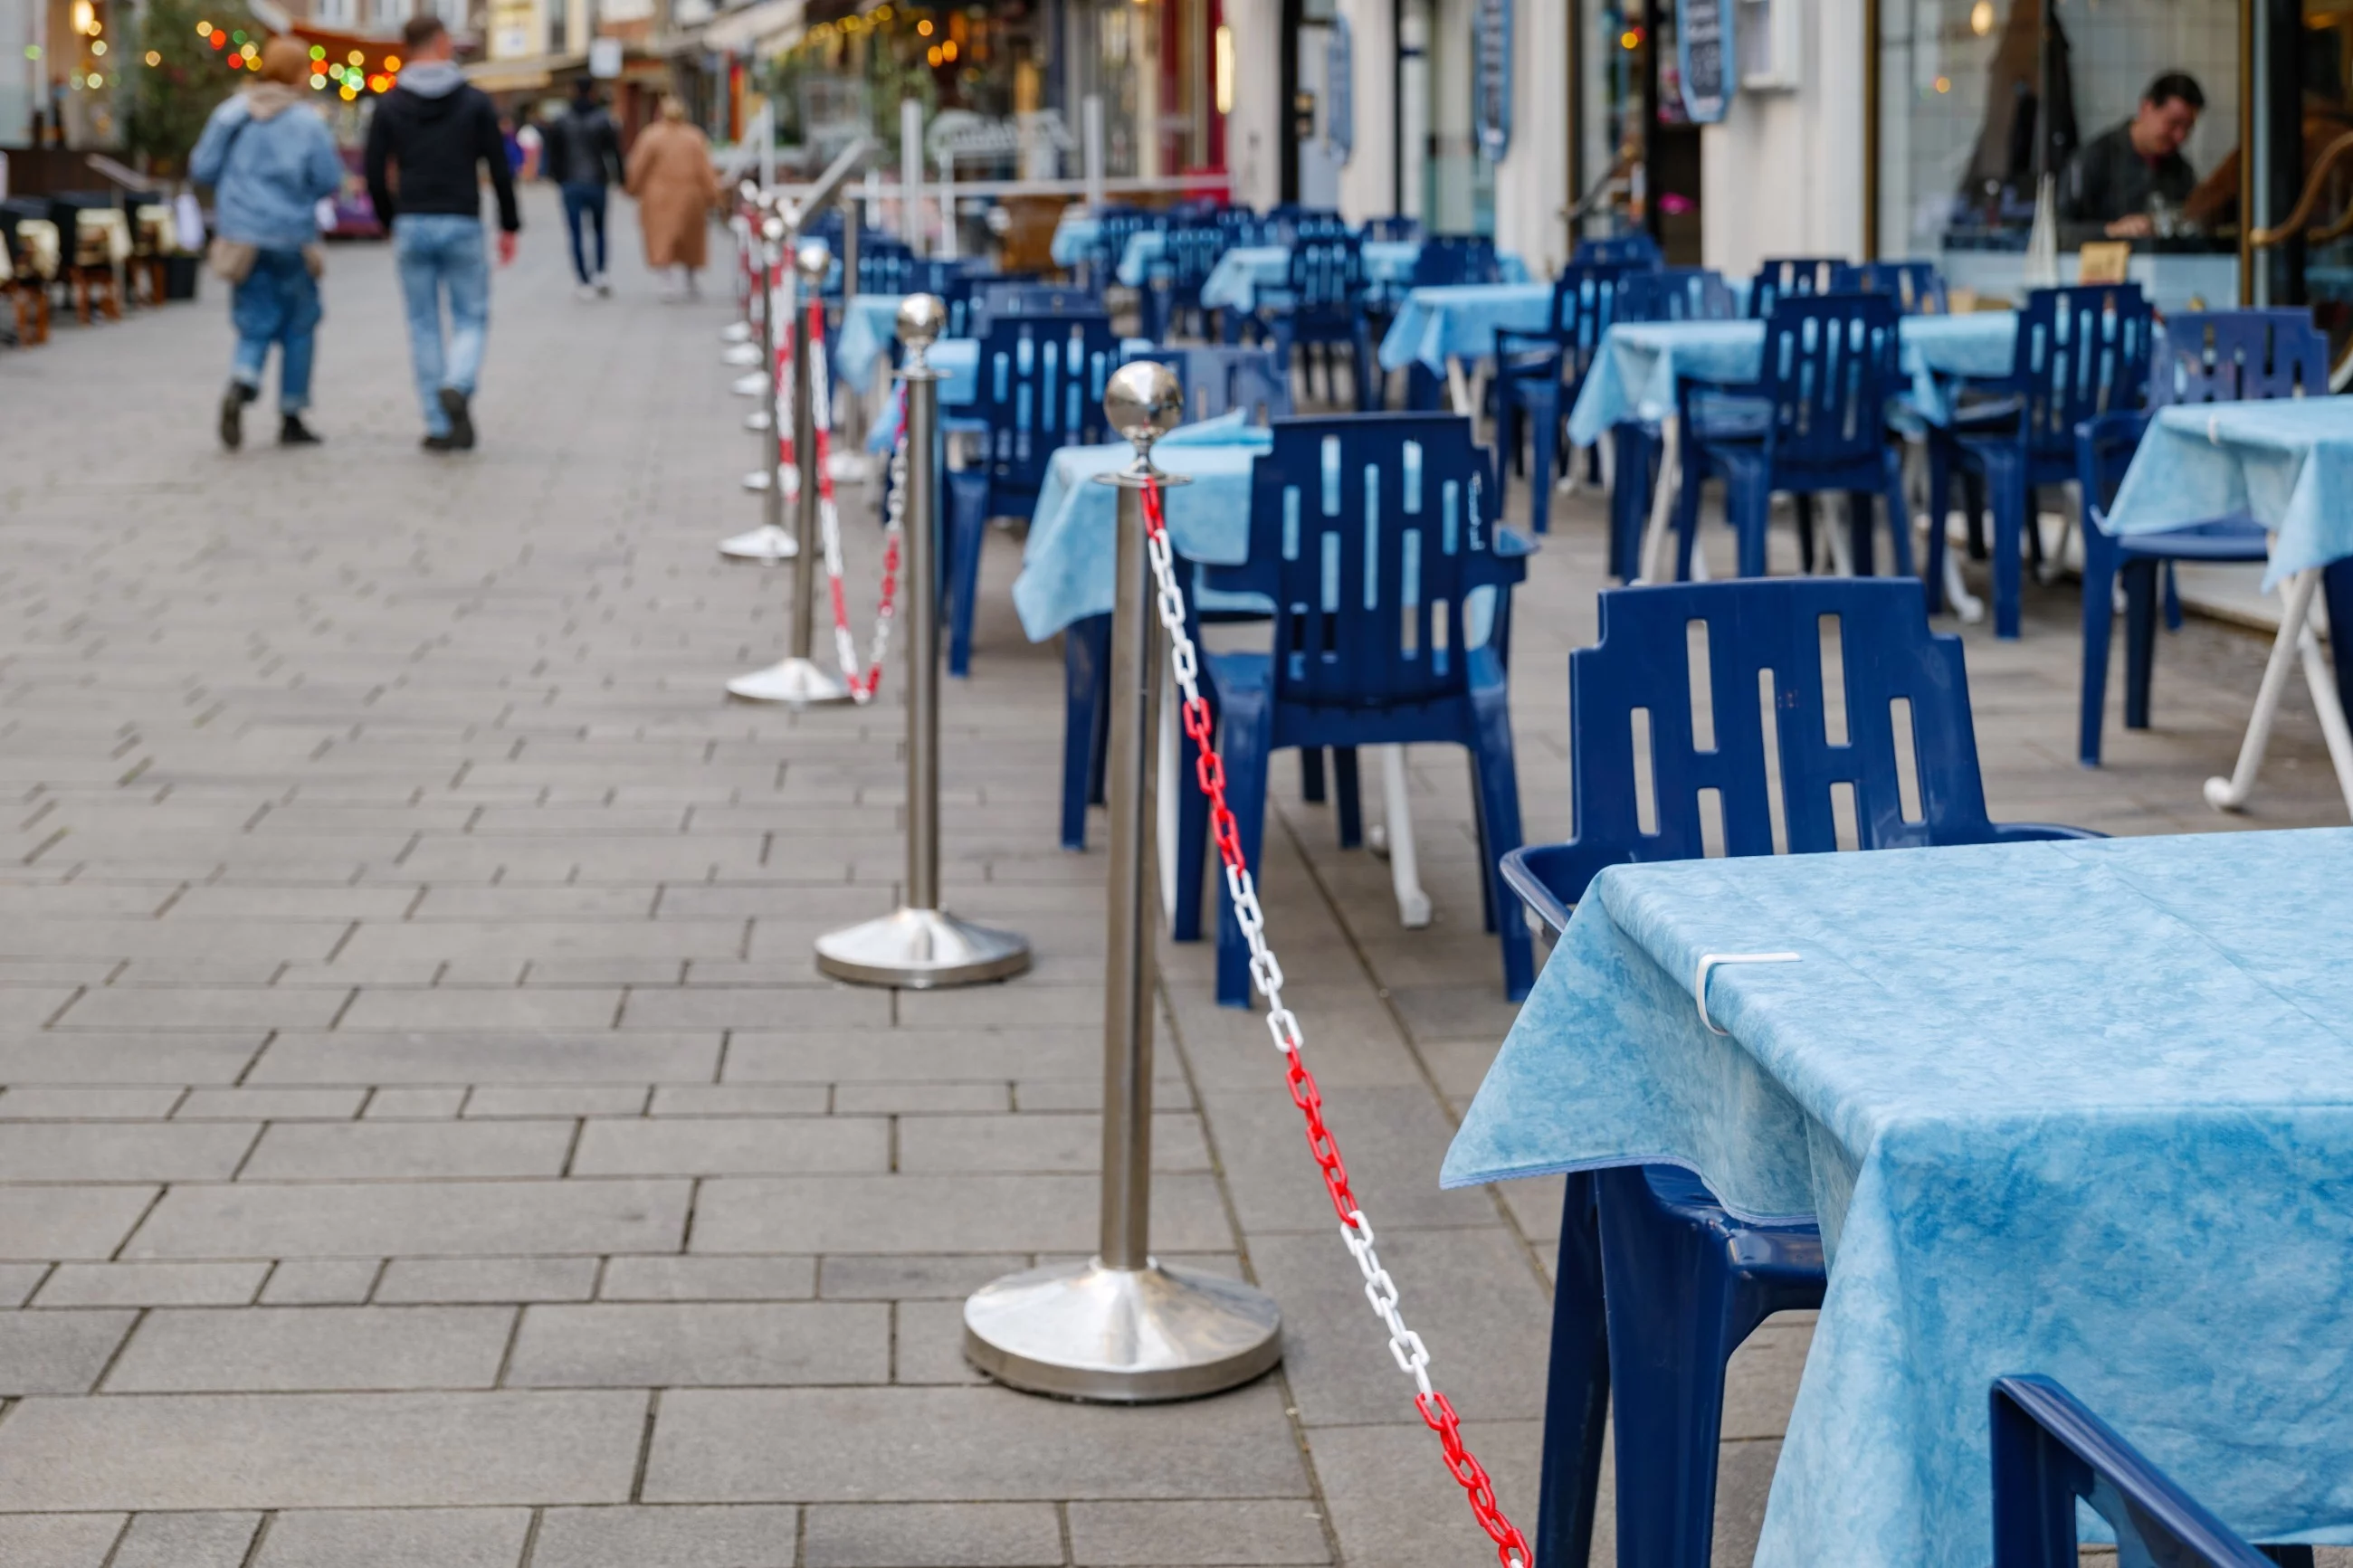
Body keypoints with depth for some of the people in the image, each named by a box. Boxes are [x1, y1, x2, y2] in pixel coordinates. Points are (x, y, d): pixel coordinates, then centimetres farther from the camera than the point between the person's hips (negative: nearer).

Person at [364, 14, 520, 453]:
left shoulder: (389, 106, 2)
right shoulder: (474, 101, -1)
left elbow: (375, 174, 1)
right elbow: (499, 168, -3)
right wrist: (509, 226, 7)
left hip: (412, 226, 1)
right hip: (461, 226, -1)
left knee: (424, 327, 9)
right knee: (471, 319, 10)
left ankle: (440, 427, 7)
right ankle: (457, 386, -20)